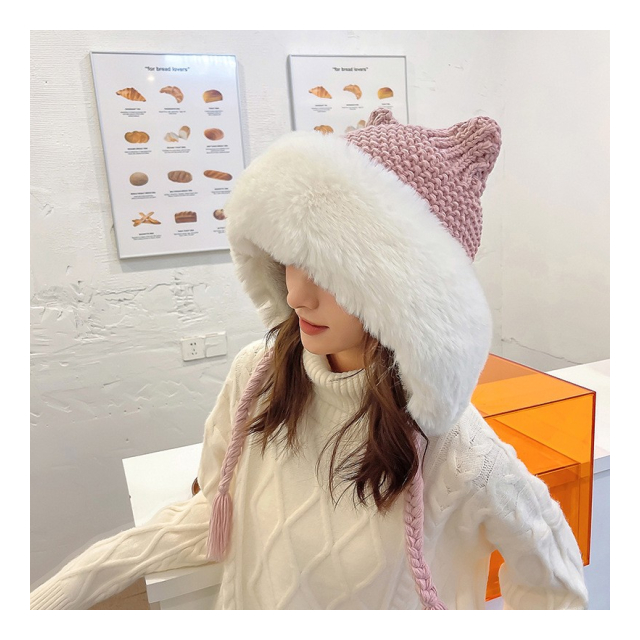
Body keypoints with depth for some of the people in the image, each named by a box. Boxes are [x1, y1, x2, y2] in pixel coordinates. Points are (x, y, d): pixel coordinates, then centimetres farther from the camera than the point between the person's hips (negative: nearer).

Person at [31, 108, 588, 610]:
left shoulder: (458, 456, -32)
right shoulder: (257, 373, -20)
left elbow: (552, 581, -13)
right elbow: (216, 514, -5)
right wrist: (73, 586, -8)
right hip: (244, 603, 4)